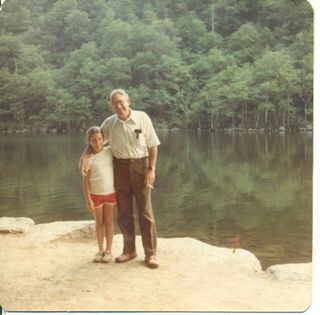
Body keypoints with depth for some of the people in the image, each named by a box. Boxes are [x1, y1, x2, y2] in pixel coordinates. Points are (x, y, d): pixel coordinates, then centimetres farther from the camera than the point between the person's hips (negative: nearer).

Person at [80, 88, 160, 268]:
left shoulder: (142, 118, -7)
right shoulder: (109, 123, -1)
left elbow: (153, 145, -4)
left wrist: (151, 169, -10)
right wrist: (84, 157, -5)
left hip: (140, 166, -3)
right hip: (120, 168, 3)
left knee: (146, 212, -1)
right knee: (124, 212, 9)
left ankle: (151, 254, 6)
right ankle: (129, 250, 23)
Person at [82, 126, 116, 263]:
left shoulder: (110, 151, -5)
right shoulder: (88, 158, -9)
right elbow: (86, 180, -7)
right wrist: (88, 199, -10)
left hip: (110, 192, 1)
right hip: (96, 194, -1)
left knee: (108, 221, 9)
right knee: (99, 222, 10)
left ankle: (108, 250, 18)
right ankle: (100, 250, 22)